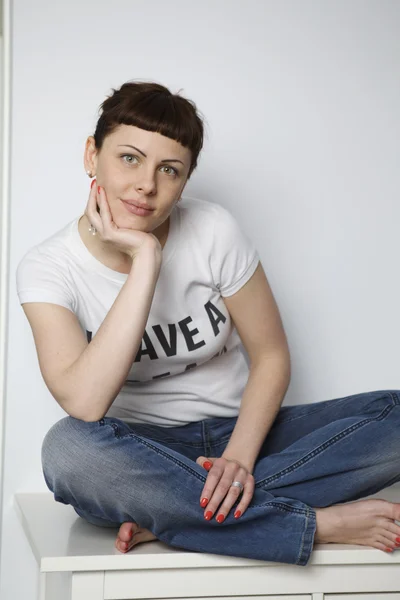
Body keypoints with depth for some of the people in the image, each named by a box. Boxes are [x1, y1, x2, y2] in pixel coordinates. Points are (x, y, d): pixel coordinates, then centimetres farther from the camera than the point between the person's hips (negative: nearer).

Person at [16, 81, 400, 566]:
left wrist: (240, 457, -19)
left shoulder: (213, 231, -7)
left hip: (237, 432, 2)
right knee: (67, 447, -37)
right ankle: (316, 522, -25)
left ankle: (163, 516, -24)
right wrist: (145, 260, -27)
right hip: (141, 453, -1)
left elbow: (271, 355, -2)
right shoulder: (47, 267, -10)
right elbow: (84, 405, -26)